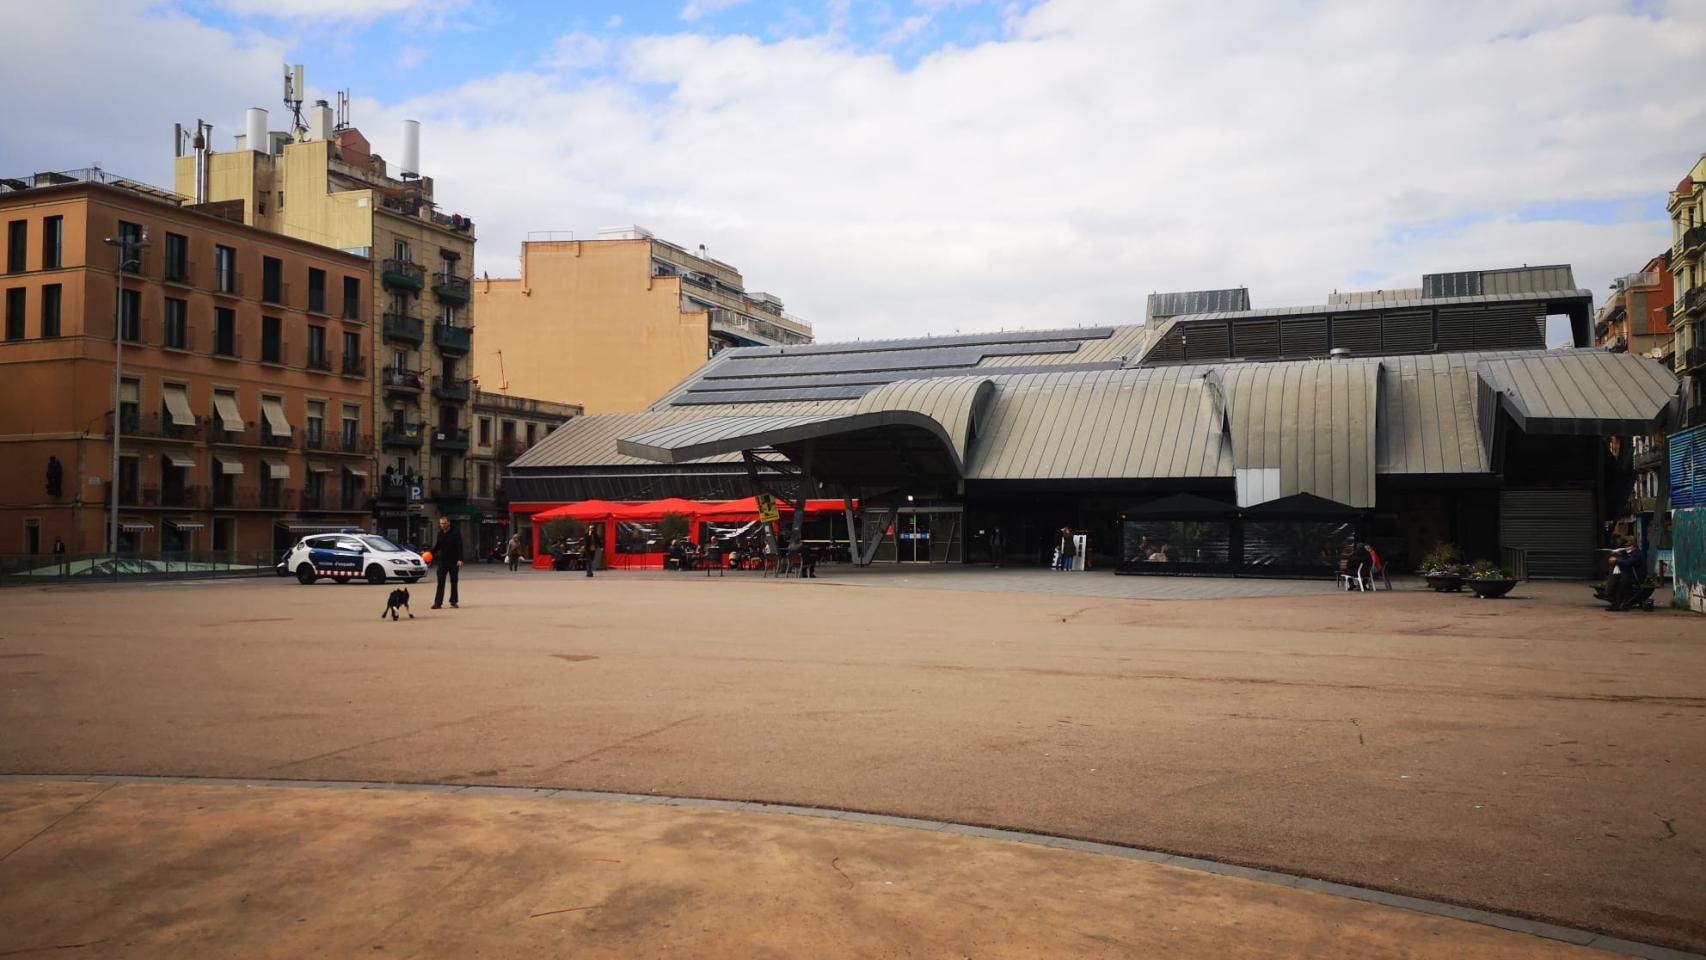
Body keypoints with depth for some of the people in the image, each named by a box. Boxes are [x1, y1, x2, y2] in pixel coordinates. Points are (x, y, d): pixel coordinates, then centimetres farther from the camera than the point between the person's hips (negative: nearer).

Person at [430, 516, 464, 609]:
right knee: (440, 582, -3)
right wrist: (431, 553, -1)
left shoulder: (455, 533, -7)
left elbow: (459, 547, -11)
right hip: (442, 561, 3)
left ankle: (453, 601, 15)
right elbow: (437, 546, 17)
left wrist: (460, 559, -20)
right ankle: (438, 602, -5)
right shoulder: (440, 534, 8)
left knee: (454, 582, 6)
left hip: (453, 561, -3)